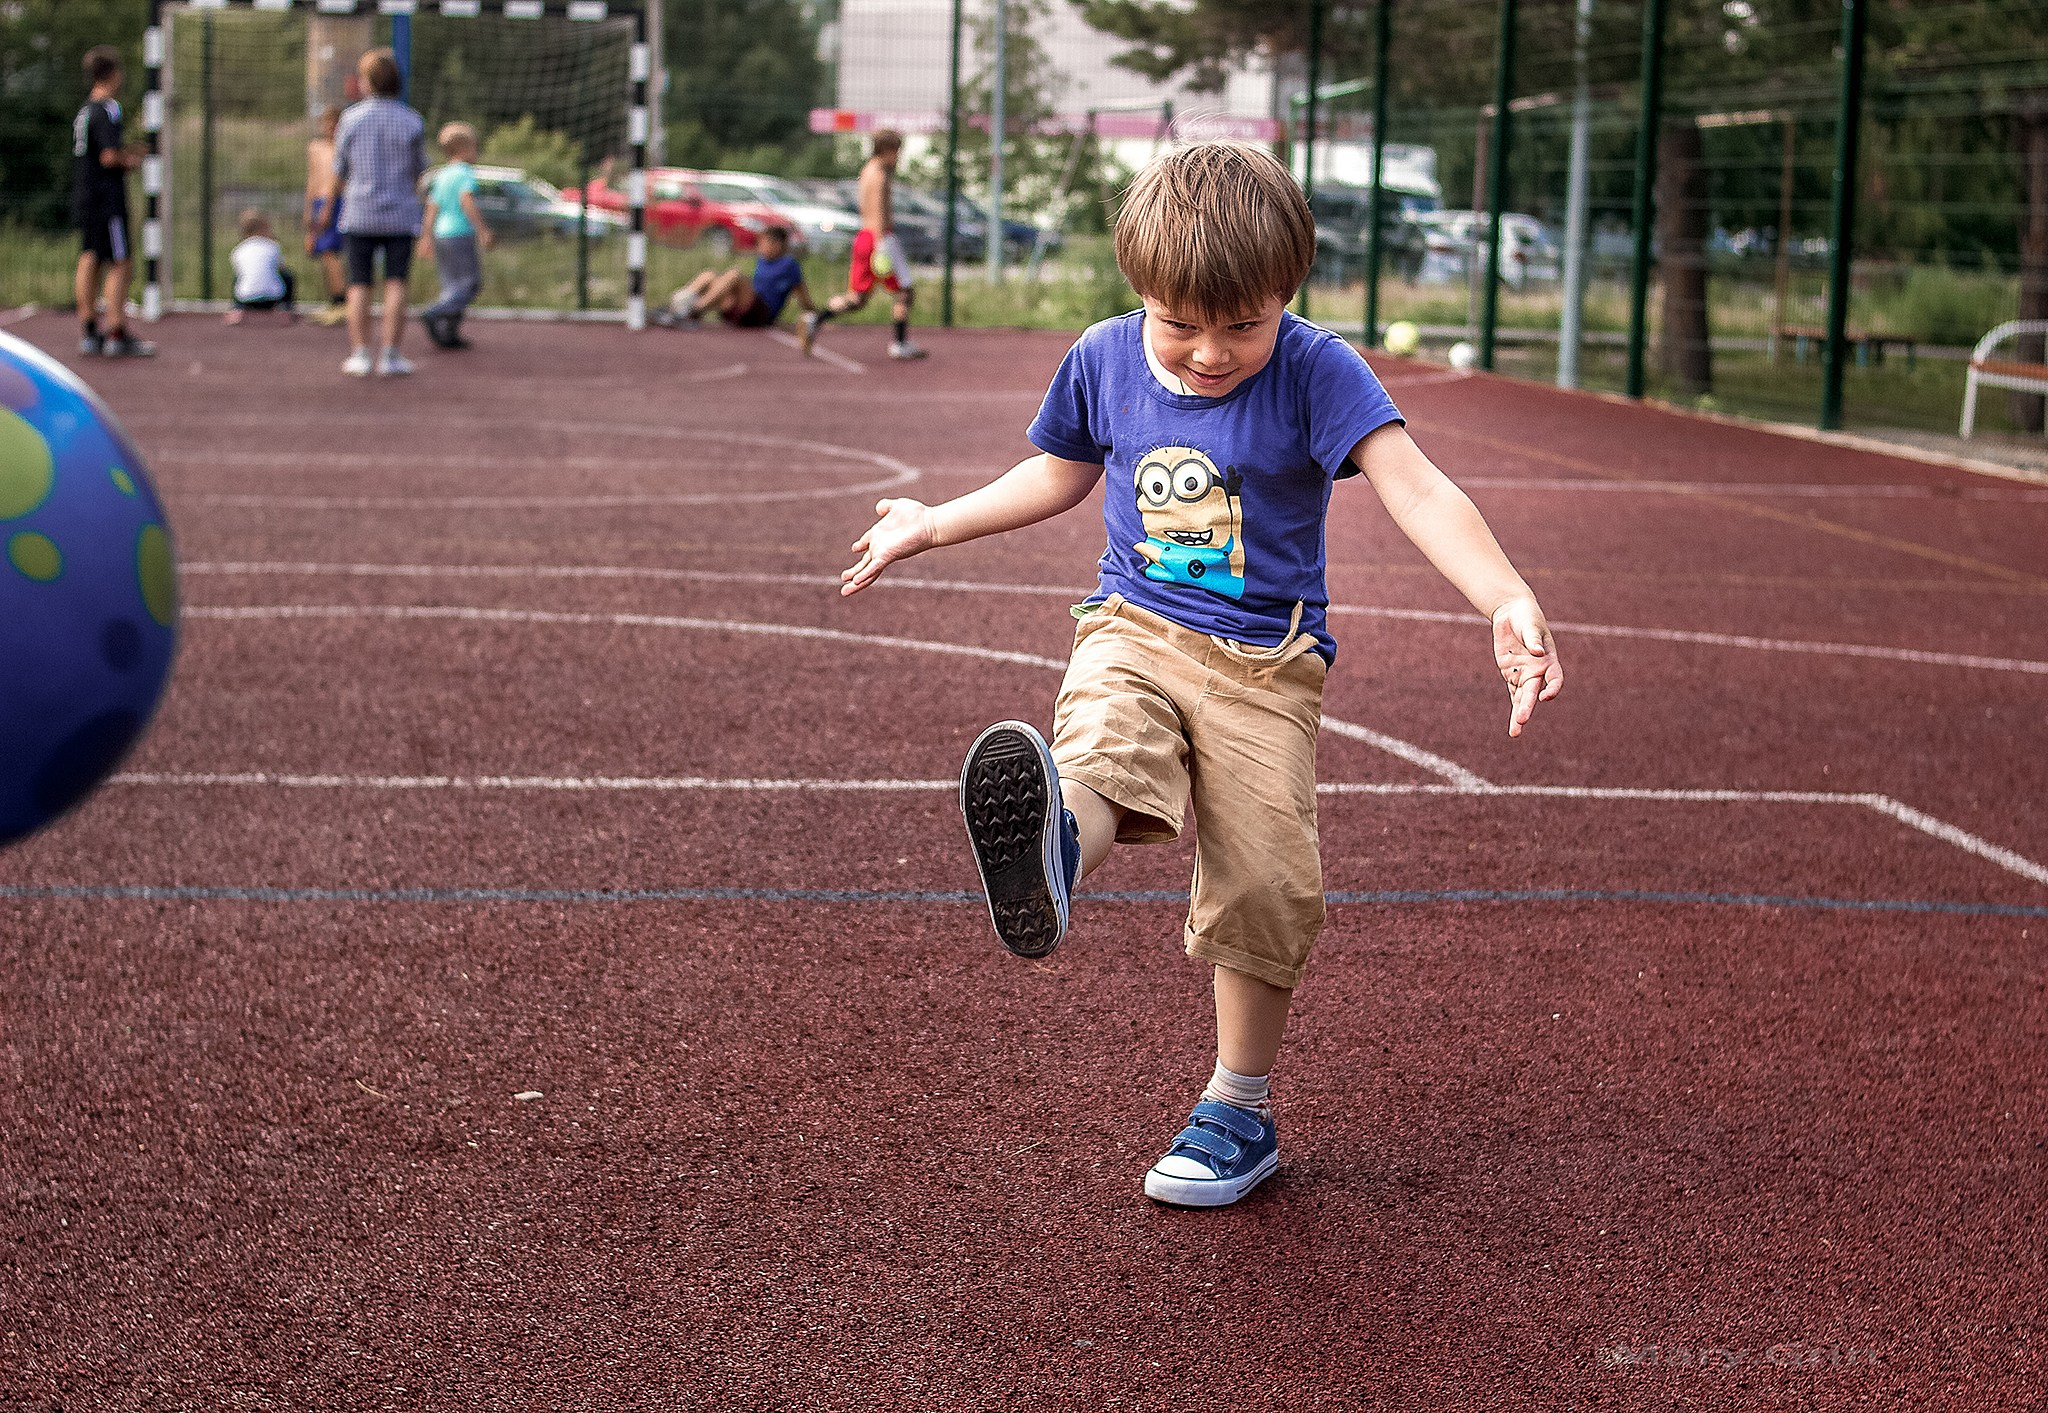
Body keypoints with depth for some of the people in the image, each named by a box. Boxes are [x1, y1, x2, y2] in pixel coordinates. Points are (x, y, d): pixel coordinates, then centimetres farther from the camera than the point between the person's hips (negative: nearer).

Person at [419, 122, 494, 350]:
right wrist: (483, 231, -23)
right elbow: (467, 201, -23)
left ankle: (449, 332, 5)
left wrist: (428, 238, 23)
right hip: (460, 235, -9)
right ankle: (433, 314, -21)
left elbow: (432, 208, 18)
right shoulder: (466, 173, -9)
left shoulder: (441, 176, 16)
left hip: (441, 236, 9)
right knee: (469, 282, -7)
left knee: (452, 286, 11)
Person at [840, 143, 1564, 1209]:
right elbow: (1061, 475, 23)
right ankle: (1046, 866, -68)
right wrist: (931, 527, 29)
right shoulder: (1104, 360, 2)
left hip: (1266, 662, -2)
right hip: (1133, 632, 2)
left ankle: (1240, 1109, 12)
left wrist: (1508, 603, -38)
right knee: (1099, 757, -32)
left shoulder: (1314, 373, -11)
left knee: (1264, 888, -9)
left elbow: (1417, 491, -23)